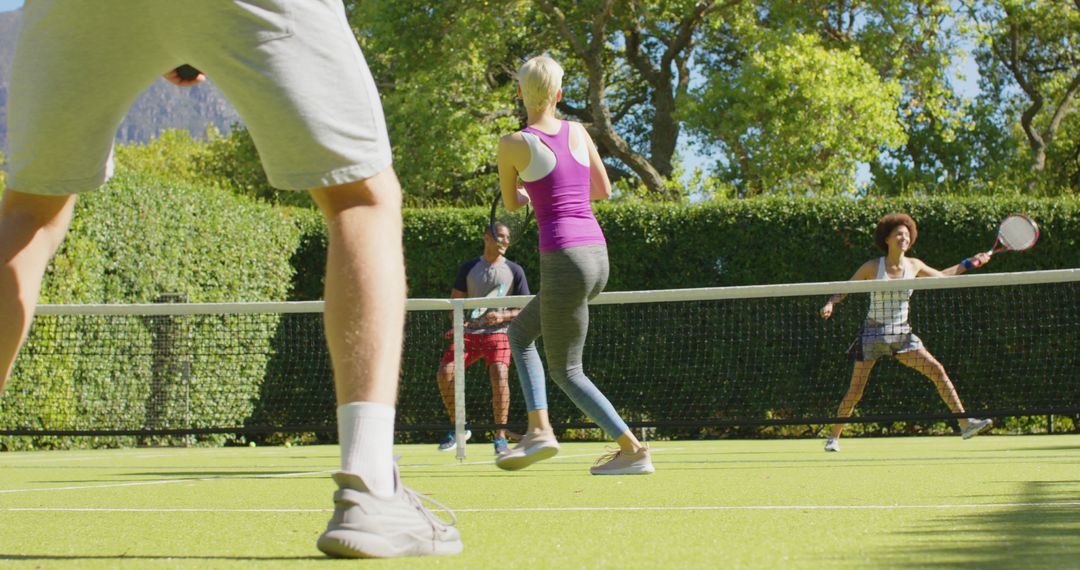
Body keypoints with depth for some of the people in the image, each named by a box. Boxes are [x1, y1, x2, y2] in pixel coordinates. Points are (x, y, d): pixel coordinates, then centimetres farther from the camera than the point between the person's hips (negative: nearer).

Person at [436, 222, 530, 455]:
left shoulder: (514, 271, 7)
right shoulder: (468, 268, 11)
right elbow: (455, 301, 12)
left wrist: (503, 316, -14)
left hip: (499, 333, -2)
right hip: (470, 332, 2)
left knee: (499, 376, -28)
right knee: (445, 372, -18)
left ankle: (501, 437, -19)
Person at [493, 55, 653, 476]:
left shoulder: (513, 145, -6)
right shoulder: (577, 132, 8)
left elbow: (512, 204, 10)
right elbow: (604, 190, 20)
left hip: (563, 259, -7)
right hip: (598, 254, 7)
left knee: (566, 371, 6)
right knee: (519, 333, 22)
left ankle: (633, 450, 0)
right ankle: (539, 429, 11)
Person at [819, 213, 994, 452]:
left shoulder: (914, 266, 1)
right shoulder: (872, 267, -9)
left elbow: (941, 276, 20)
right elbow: (844, 289, 0)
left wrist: (968, 264, 13)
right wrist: (830, 304, -19)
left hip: (901, 334, 3)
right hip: (873, 333, -3)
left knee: (937, 370, -10)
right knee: (856, 391, -5)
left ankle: (965, 423, -8)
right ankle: (833, 437, 11)